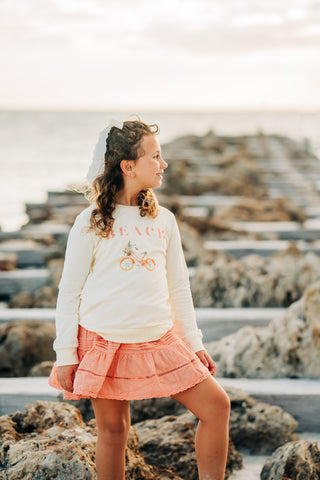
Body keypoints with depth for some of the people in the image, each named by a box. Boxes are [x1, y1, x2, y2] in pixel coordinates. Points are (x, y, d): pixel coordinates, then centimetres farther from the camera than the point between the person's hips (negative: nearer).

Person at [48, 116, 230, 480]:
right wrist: (65, 354, -3)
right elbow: (69, 291, 0)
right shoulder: (90, 223, -2)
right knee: (113, 429, 4)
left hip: (159, 342, 4)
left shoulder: (164, 221, 10)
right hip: (103, 341, -3)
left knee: (216, 405, -3)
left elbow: (179, 289, 14)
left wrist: (194, 344, 11)